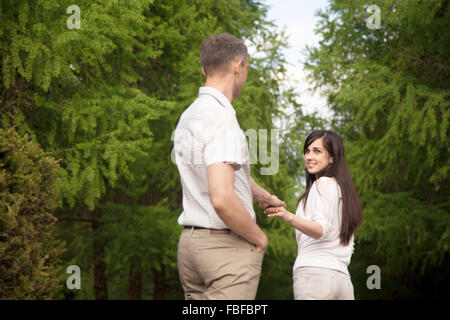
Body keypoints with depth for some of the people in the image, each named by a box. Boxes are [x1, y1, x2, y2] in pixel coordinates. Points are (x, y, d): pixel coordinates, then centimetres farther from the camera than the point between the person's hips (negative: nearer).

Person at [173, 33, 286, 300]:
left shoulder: (189, 116, 12)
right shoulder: (221, 120, -19)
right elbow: (222, 199, -28)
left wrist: (265, 197, 43)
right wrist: (259, 237, -11)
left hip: (191, 239, 9)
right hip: (228, 245, -9)